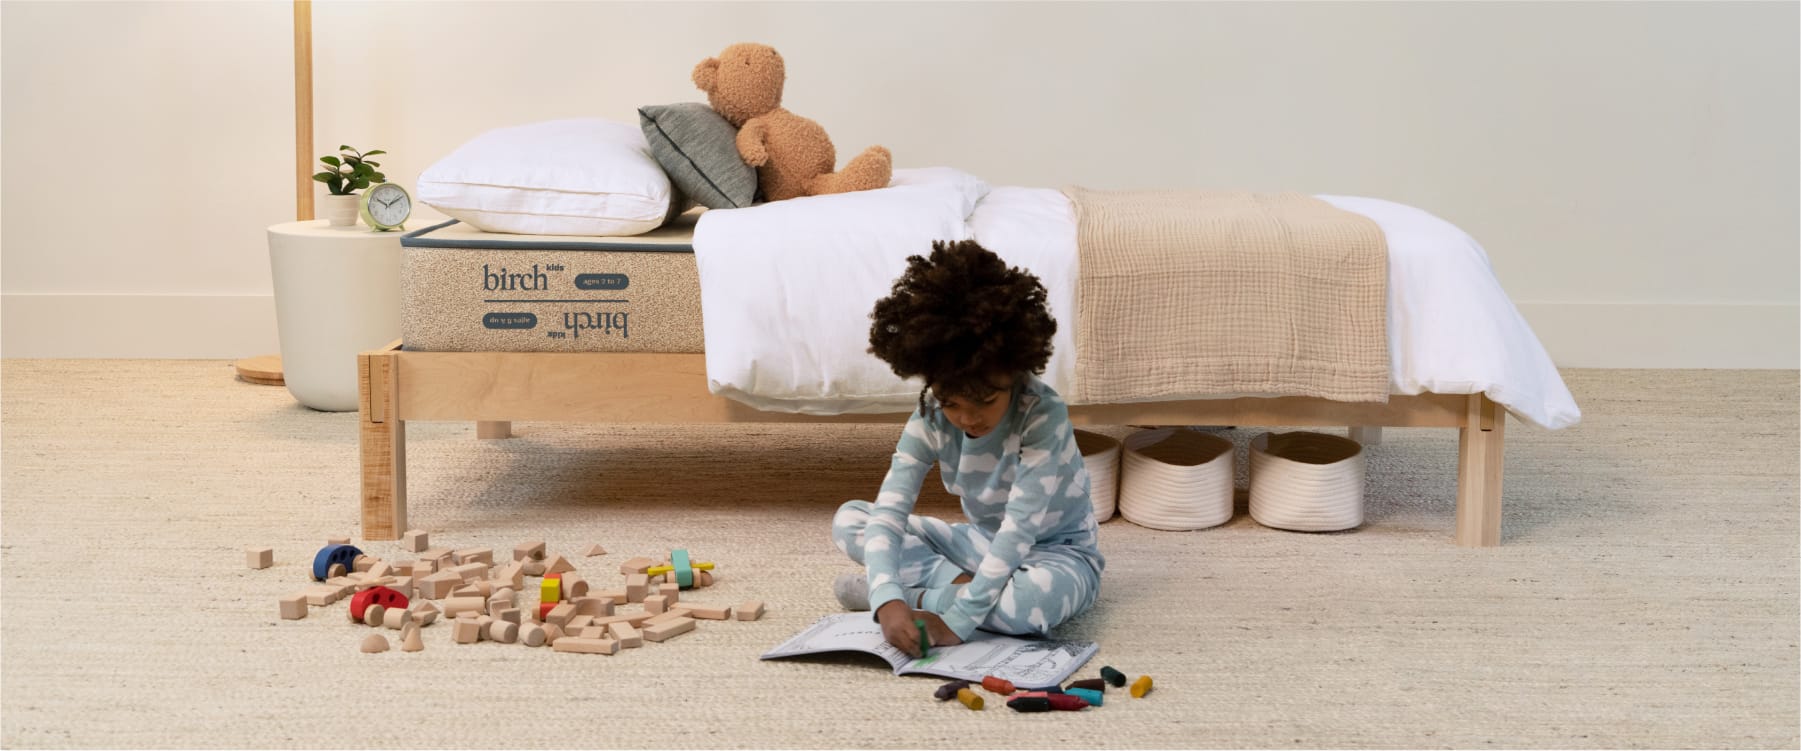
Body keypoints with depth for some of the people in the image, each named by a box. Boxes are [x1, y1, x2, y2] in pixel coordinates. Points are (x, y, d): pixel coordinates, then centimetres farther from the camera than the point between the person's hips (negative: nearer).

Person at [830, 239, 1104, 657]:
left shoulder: (1043, 415, -30)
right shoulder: (931, 418, -15)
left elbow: (1019, 529, -35)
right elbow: (888, 512, -24)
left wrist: (959, 620, -41)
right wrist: (888, 599, -44)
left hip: (1056, 551, -5)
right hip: (983, 541, 5)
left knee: (1032, 599, -43)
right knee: (848, 520, -9)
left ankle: (923, 593, -18)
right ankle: (962, 585, -19)